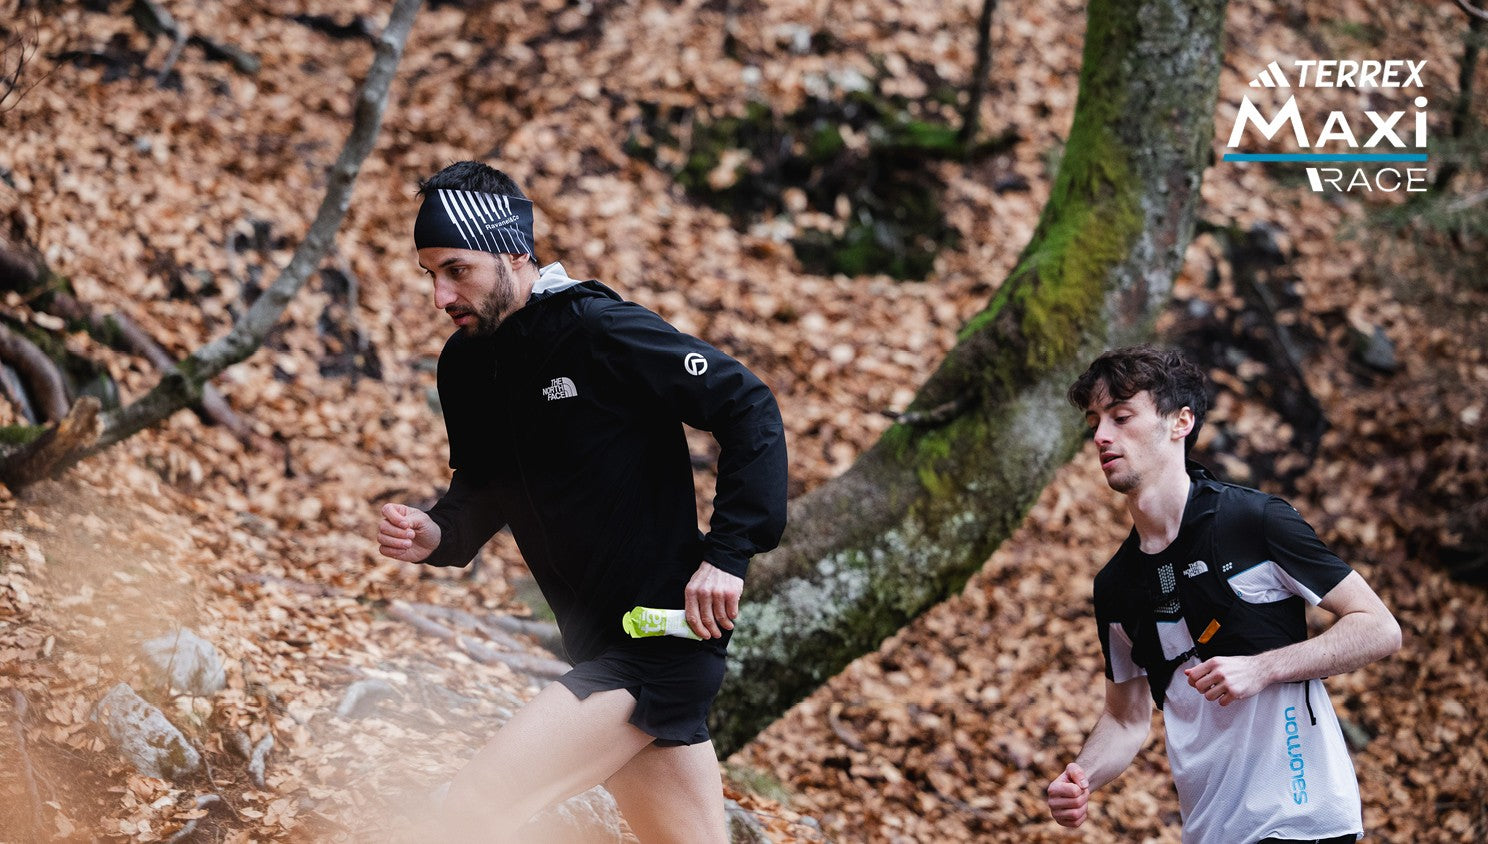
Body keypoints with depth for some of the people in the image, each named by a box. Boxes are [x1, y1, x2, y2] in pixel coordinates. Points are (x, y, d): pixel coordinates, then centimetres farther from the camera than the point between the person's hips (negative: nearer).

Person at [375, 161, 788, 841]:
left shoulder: (599, 331, -16)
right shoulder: (466, 365, 7)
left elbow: (751, 410, -14)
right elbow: (482, 492, 18)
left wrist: (727, 554, -19)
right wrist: (435, 535, -4)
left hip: (662, 640, -9)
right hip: (601, 651, 9)